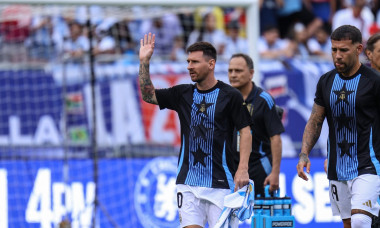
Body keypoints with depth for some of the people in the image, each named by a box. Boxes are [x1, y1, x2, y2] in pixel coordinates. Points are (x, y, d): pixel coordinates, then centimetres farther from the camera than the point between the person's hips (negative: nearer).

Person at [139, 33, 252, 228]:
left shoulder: (230, 96, -2)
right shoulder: (183, 94, 10)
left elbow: (245, 131, -3)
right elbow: (148, 95, 9)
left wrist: (243, 169, -13)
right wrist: (144, 62, -2)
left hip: (220, 182, -3)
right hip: (188, 182, 3)